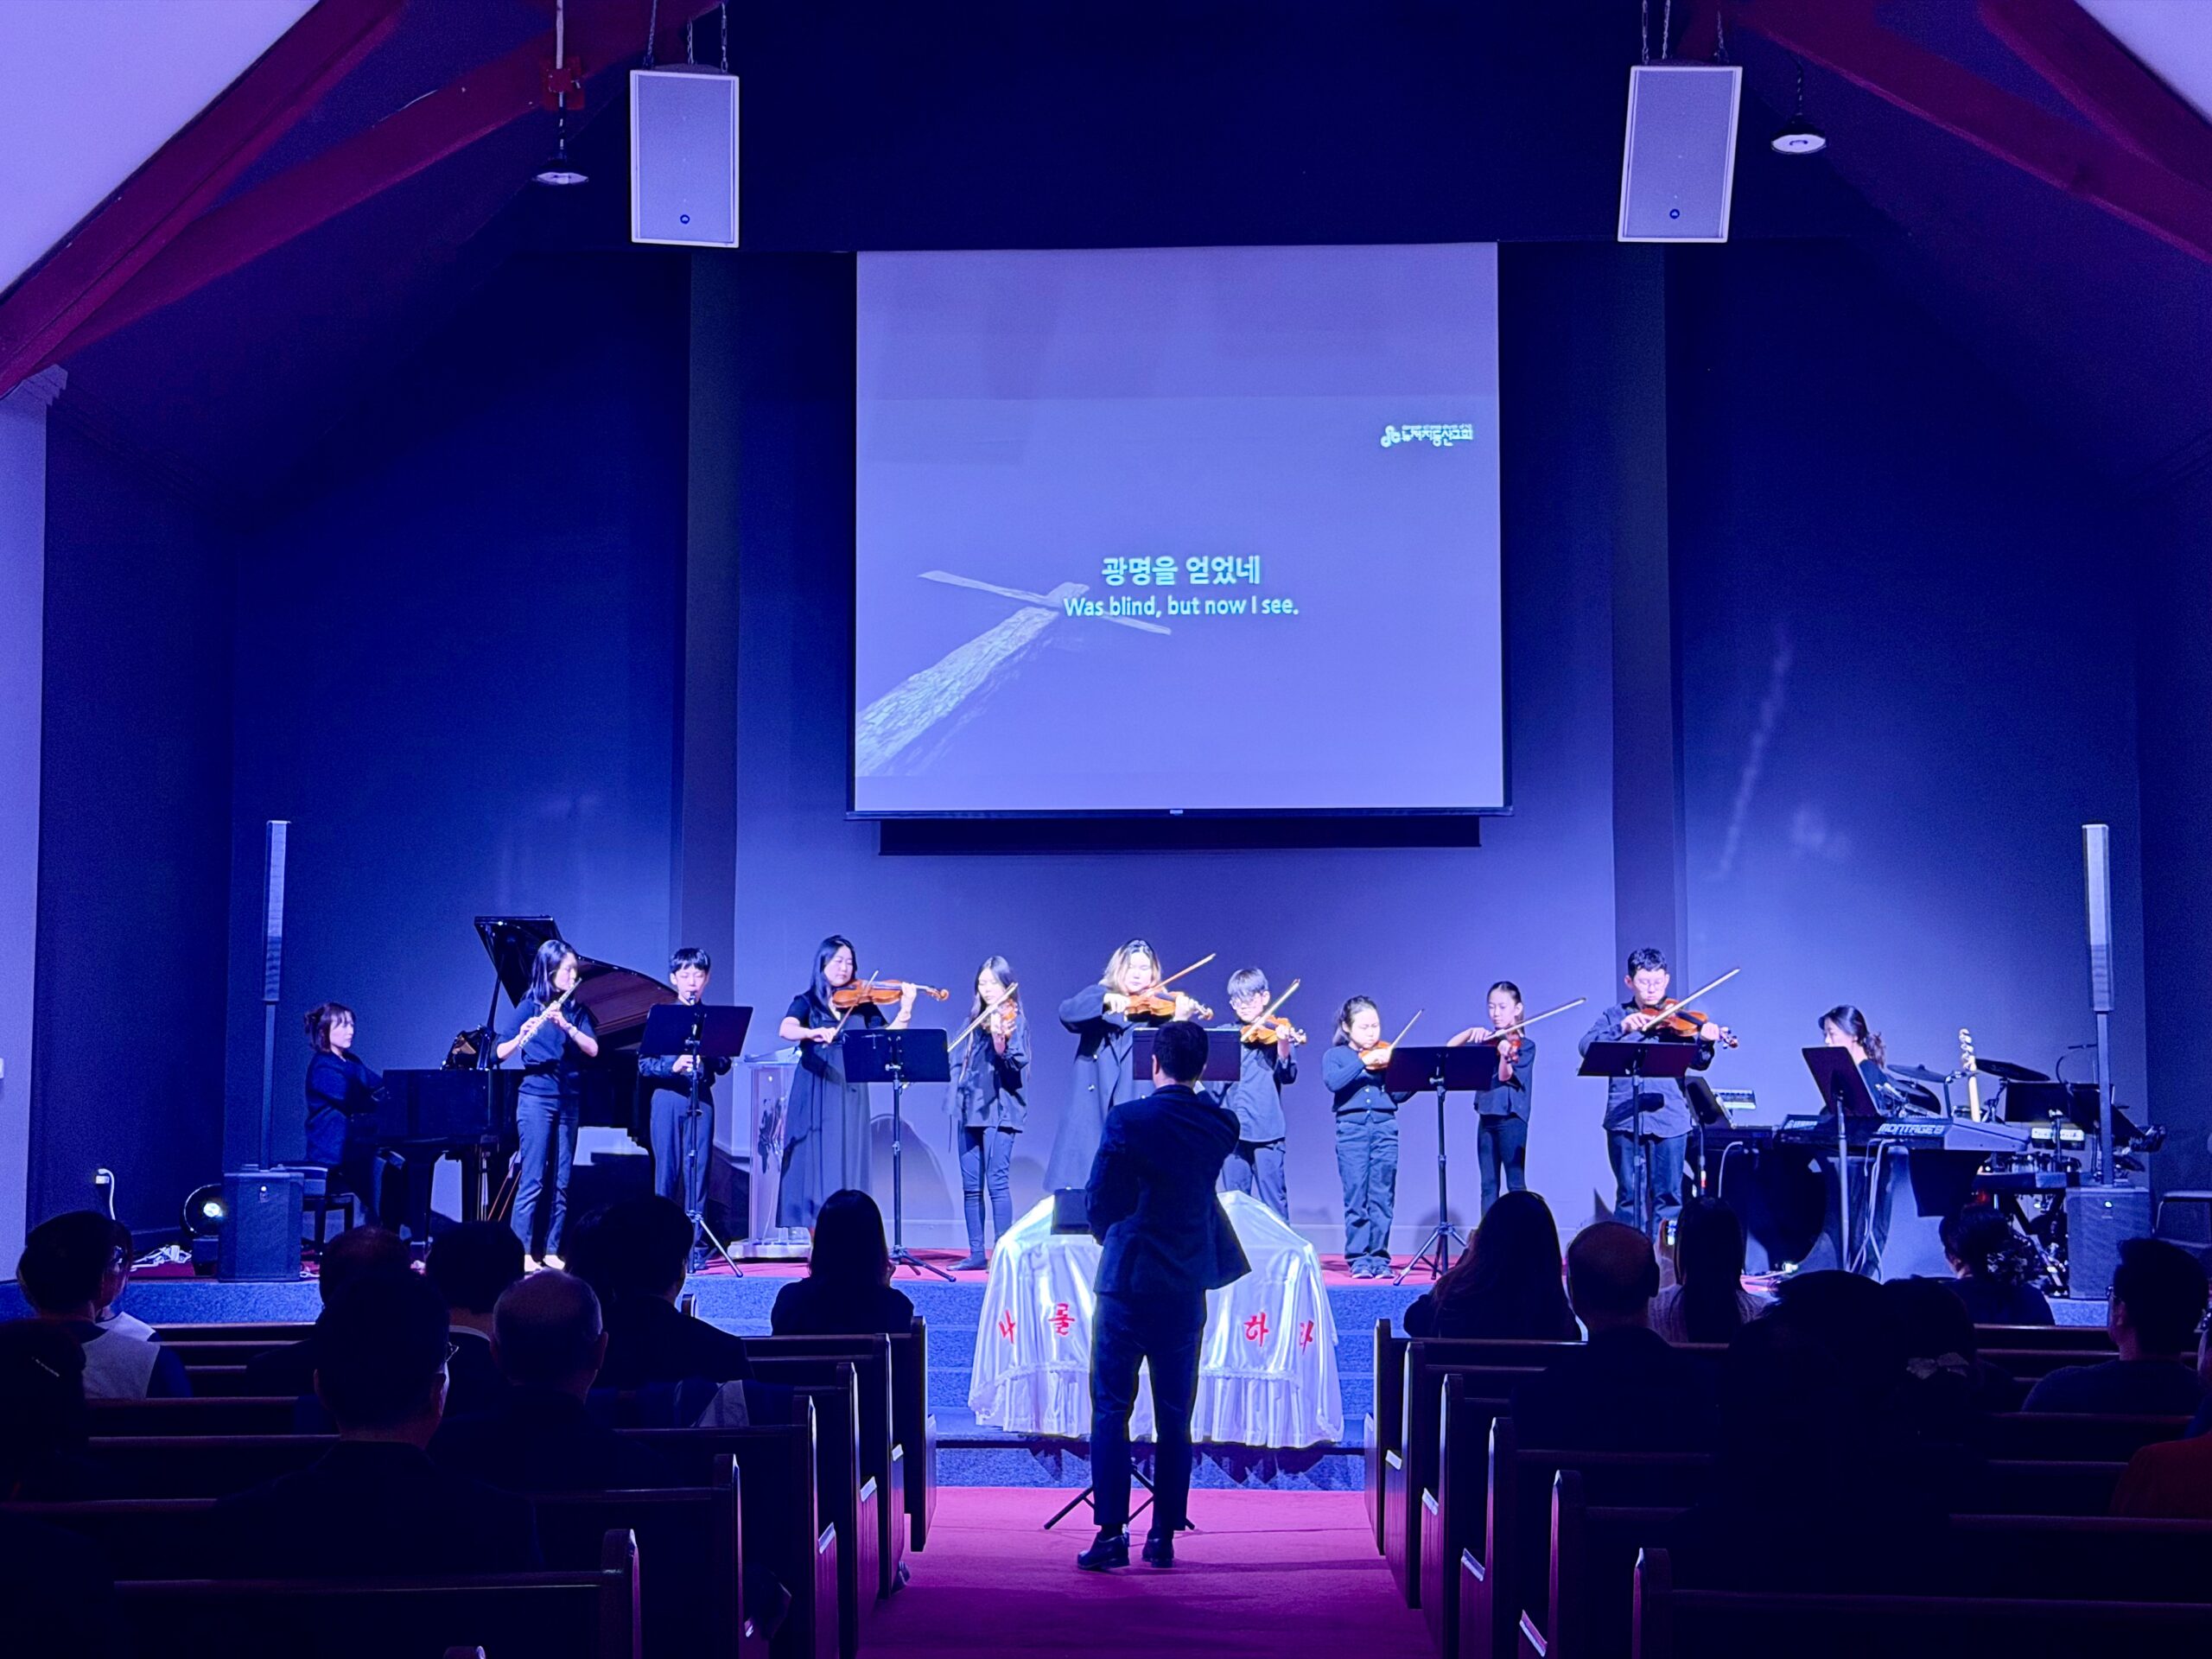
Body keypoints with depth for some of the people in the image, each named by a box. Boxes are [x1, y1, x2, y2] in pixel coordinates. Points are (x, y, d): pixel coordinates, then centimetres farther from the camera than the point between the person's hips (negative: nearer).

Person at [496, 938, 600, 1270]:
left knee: (561, 1182, 5)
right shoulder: (530, 1006, -1)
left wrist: (566, 1025, -18)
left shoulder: (577, 1010, 10)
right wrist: (522, 1036, -27)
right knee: (532, 1180, -8)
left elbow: (592, 1050, -4)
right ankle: (523, 1253, -5)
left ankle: (552, 1251, 9)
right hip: (536, 1097, -5)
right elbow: (500, 1054, -7)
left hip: (569, 1100, 5)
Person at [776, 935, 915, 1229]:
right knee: (814, 1162, -3)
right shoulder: (807, 1002, 5)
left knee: (847, 1163, -2)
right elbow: (786, 1029, -14)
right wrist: (814, 1032, -33)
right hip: (814, 1095, -1)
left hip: (850, 1095, 1)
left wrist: (905, 1009, -13)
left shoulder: (862, 1003, 11)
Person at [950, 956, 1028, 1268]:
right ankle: (977, 1253, 10)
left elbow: (1015, 1063, -15)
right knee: (970, 1185, 5)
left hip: (999, 1108, -7)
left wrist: (999, 1037, -33)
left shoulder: (1013, 1019, -2)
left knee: (997, 1181, -12)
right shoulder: (975, 1020, 16)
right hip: (969, 1107, 7)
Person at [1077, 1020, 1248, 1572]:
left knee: (1111, 1409, 2)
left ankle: (1111, 1533, -2)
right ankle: (1164, 1537, 12)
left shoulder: (1127, 1119, -12)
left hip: (1127, 1280, -4)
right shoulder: (1221, 1126, 1)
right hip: (1187, 1287, 4)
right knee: (1175, 1416, 10)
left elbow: (1098, 1199, -8)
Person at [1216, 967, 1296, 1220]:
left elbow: (1288, 1076, -8)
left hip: (1266, 1130, -4)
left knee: (1274, 1200, -3)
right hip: (1232, 1129, 4)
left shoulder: (1277, 1033, 2)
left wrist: (1284, 1047, -25)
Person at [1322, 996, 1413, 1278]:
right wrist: (1363, 1063, -20)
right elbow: (1333, 1082, -14)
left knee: (1383, 1197, 0)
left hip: (1385, 1127, 1)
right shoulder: (1335, 1056, 7)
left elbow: (1399, 1095, 6)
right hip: (1352, 1128, -1)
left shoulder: (1387, 1054, 12)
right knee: (1356, 1195, -2)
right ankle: (1359, 1258, 4)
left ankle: (1379, 1257, 6)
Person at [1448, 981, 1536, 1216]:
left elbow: (1505, 1076, -15)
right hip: (1486, 1117, 5)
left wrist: (1505, 1055, -35)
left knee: (1516, 1184, -5)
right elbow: (1449, 1049, 8)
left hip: (1511, 1117, -5)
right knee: (1488, 1185, 6)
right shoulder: (1486, 1041, 13)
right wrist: (1471, 1032, -7)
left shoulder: (1524, 1045, -2)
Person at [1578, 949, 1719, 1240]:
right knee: (1629, 1195, 5)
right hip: (1623, 1118, 0)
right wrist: (1622, 1028, -20)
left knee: (1667, 1196, 2)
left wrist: (1705, 1042, -24)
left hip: (1668, 1118, 0)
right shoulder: (1615, 1015, 9)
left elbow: (1697, 1062, -3)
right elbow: (1587, 1046, -6)